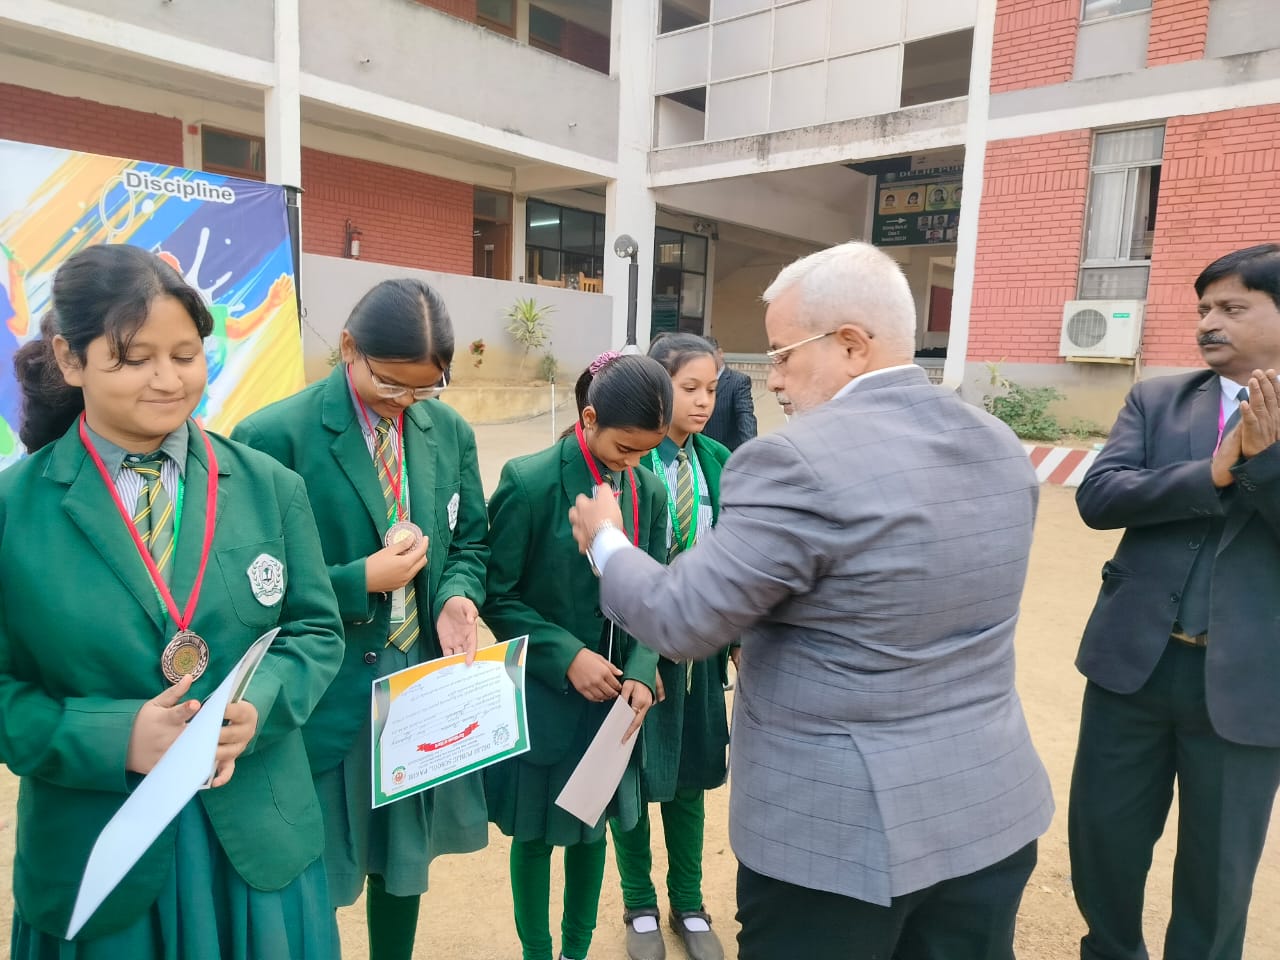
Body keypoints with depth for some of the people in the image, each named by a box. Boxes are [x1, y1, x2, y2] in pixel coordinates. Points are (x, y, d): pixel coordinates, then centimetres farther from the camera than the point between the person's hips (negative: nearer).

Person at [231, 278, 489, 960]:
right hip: (328, 693, -4)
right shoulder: (273, 437, -15)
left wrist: (457, 598, -11)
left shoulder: (451, 432, 1)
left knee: (407, 856, 22)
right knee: (314, 874, 13)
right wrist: (363, 580, -21)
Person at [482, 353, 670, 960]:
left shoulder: (649, 493, -3)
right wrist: (567, 657, -20)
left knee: (592, 827, 19)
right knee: (537, 833, 14)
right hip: (543, 695, -4)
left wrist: (641, 673, -12)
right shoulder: (530, 483, -17)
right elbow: (498, 597, -13)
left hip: (613, 697, 4)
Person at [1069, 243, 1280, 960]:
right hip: (1134, 658, 2)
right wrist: (1215, 471, -21)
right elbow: (1097, 496, -10)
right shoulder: (1156, 399, 2)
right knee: (1100, 832, 16)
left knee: (1219, 867, 16)